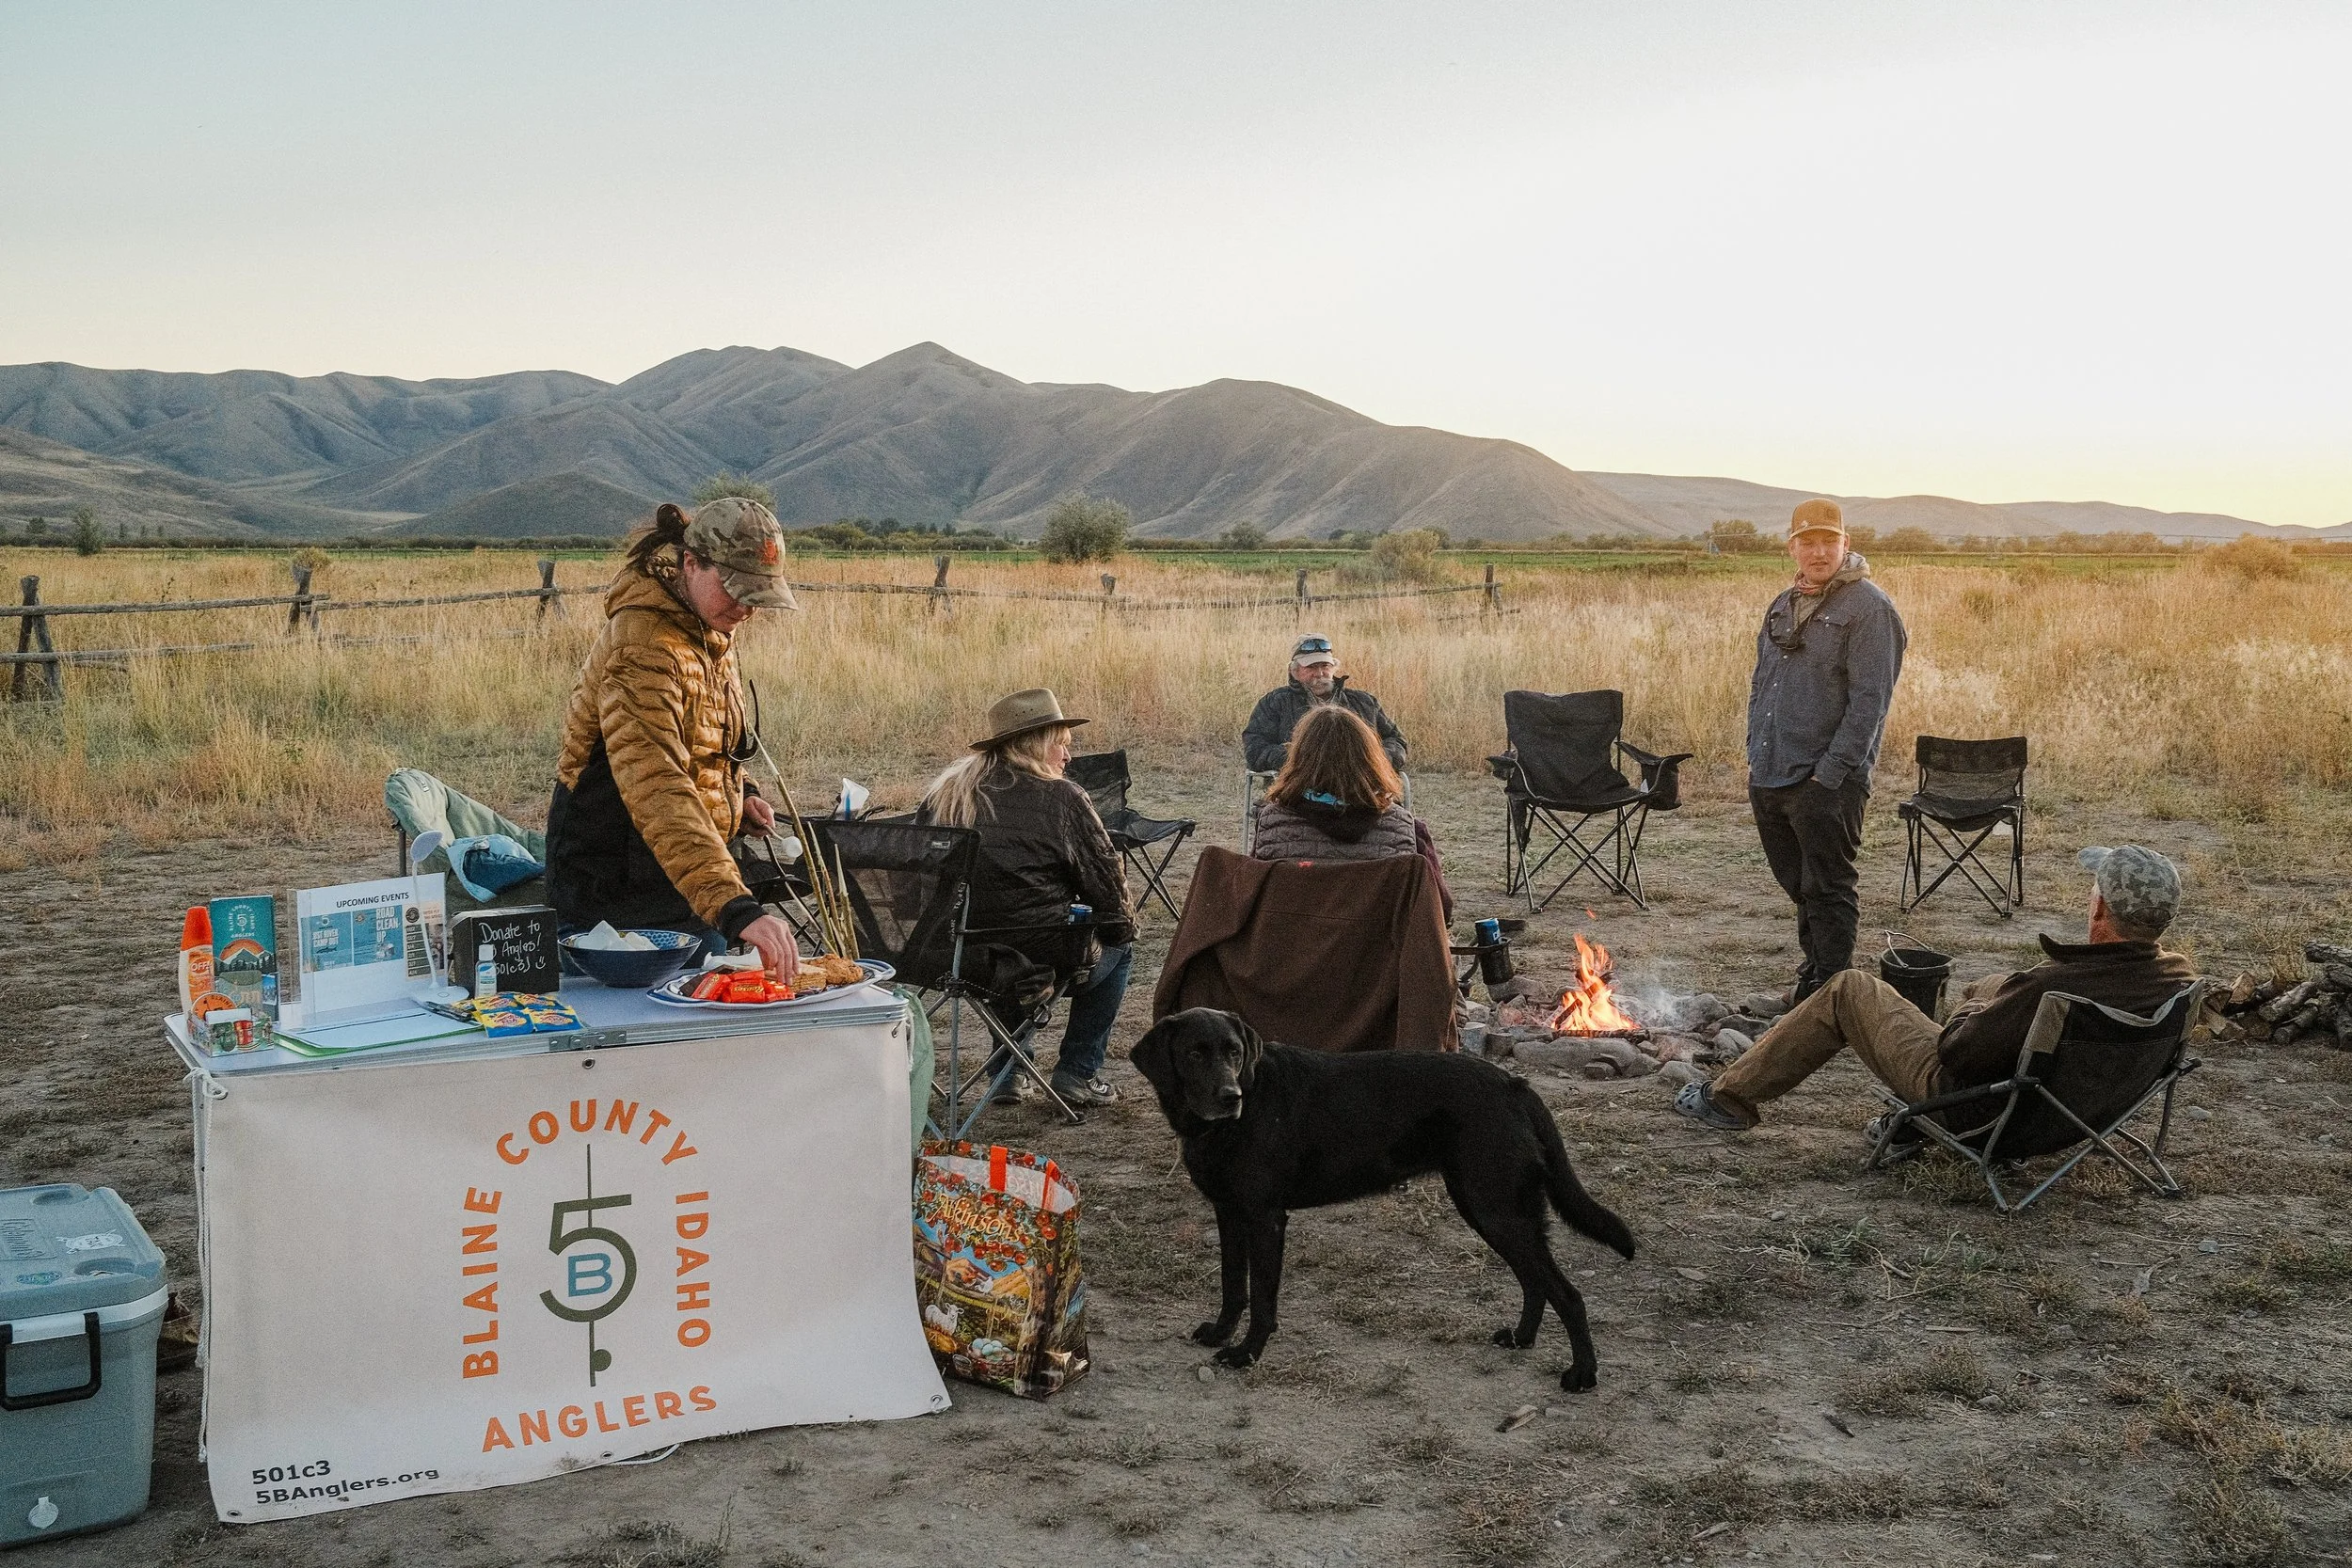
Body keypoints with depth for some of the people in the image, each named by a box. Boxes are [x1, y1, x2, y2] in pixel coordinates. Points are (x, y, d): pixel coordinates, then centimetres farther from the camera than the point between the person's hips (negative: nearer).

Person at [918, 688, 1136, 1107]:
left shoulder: (943, 792, 7)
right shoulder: (1061, 798, -9)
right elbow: (1104, 880, -5)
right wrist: (1124, 924, 15)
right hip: (1041, 956, -6)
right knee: (1117, 946, 23)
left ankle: (1006, 1072, 38)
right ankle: (1077, 1073, 21)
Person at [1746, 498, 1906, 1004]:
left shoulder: (1868, 607, -10)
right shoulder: (1783, 606, 15)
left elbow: (1869, 699, -15)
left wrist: (1831, 771, -19)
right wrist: (1755, 752, 12)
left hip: (1825, 781, -7)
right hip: (1768, 777, 7)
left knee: (1827, 891, -1)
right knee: (1800, 887, 18)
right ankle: (1814, 975, 32)